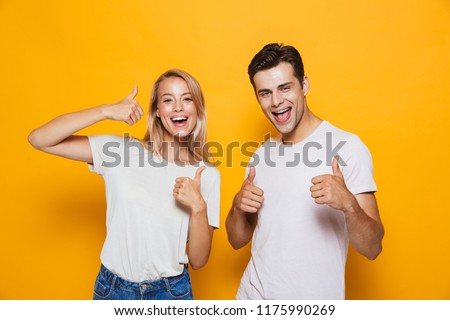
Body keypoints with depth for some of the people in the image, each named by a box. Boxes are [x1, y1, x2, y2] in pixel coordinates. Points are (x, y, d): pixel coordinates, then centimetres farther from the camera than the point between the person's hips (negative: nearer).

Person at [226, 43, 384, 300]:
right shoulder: (261, 155, 1)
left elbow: (372, 248, -15)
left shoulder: (346, 146, -15)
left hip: (316, 296, -4)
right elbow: (237, 240, 5)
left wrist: (349, 204, -33)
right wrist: (239, 206, -14)